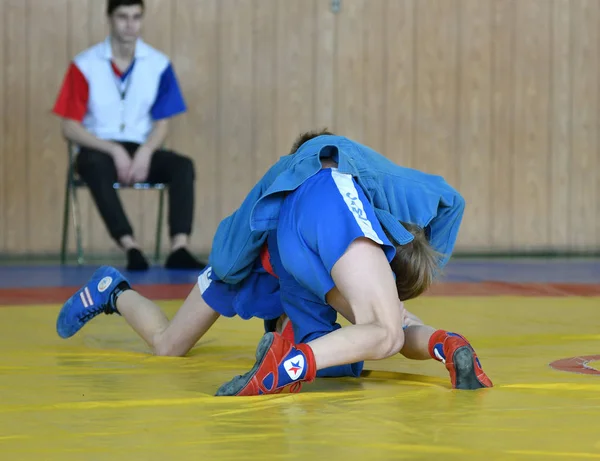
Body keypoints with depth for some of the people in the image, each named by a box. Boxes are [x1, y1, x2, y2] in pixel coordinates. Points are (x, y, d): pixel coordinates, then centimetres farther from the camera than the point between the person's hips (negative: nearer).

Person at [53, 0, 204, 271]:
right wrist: (115, 150, -18)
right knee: (96, 167, -37)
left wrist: (145, 152, -17)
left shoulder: (159, 65, 1)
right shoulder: (85, 66, -5)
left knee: (183, 165, -25)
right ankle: (130, 247, -46)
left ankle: (179, 248, -39)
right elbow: (70, 128, -5)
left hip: (140, 150, 3)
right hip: (99, 149, -3)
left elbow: (162, 122, 5)